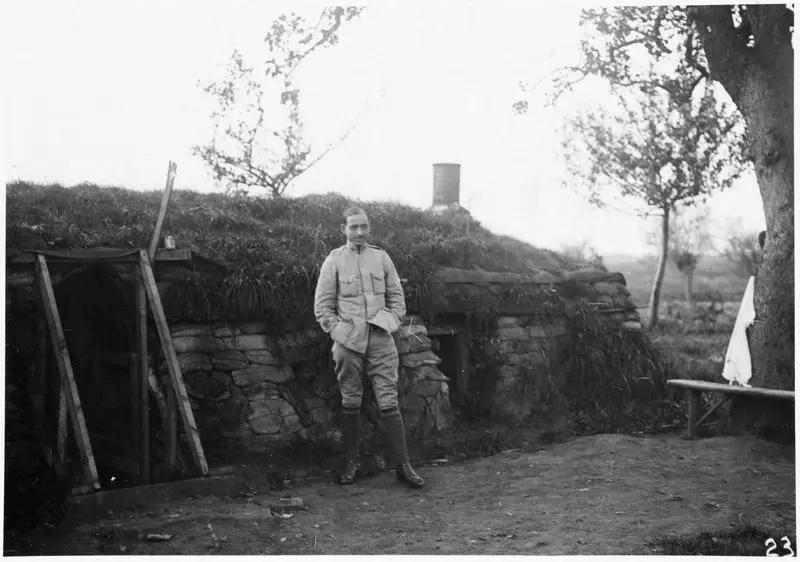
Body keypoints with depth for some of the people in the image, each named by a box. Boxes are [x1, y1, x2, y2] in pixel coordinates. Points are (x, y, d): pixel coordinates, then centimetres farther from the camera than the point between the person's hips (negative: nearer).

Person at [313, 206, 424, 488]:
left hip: (381, 341, 1)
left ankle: (403, 465, 2)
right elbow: (322, 306, 3)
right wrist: (338, 332, -4)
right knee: (350, 404, 6)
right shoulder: (334, 261, 3)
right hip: (348, 341, -1)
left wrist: (390, 324, 2)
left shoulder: (381, 258, 9)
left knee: (389, 403, -2)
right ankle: (351, 463, 17)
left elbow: (397, 297, 14)